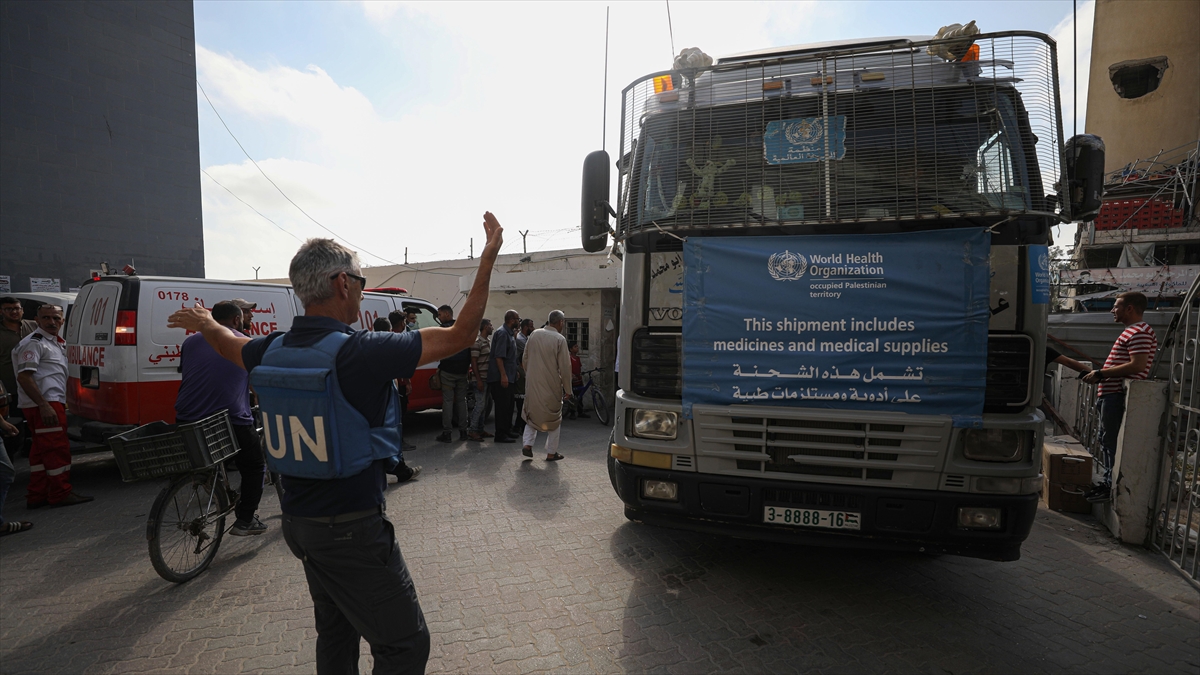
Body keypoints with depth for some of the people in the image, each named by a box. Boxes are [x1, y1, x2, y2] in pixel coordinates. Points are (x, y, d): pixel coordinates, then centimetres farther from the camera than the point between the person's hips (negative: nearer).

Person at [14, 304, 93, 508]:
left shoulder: (57, 343, 19)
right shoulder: (34, 343, -11)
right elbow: (24, 377, -20)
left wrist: (60, 403, 23)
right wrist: (44, 405, -26)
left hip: (52, 403, 10)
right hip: (43, 405, -10)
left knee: (42, 449, 14)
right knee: (58, 448, -8)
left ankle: (36, 496, 21)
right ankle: (61, 494, -1)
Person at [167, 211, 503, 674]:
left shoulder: (272, 351, 0)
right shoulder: (361, 352, -24)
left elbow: (231, 345, 24)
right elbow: (460, 336, -20)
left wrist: (205, 324, 47)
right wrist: (489, 256, -14)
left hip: (299, 521, 9)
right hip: (352, 529, -8)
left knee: (335, 631, 26)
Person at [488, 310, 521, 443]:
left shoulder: (509, 333, 16)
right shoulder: (502, 333, -15)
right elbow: (498, 356, -23)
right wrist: (503, 375, -25)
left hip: (508, 377, 10)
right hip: (501, 377, -10)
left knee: (508, 406, 16)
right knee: (502, 406, -6)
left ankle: (507, 431, 26)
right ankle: (500, 435, 0)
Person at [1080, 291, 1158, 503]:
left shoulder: (1140, 332, -13)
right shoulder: (1130, 331, 21)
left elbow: (1136, 365, -23)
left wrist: (1101, 373, -18)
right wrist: (1099, 374, 16)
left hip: (1118, 395, -11)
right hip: (1111, 393, 11)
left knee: (1113, 442, -5)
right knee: (1106, 440, 16)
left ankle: (1112, 488, 1)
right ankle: (1108, 483, 24)